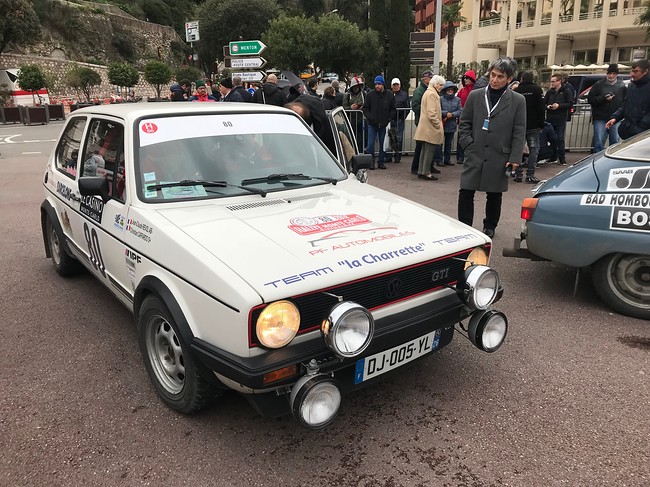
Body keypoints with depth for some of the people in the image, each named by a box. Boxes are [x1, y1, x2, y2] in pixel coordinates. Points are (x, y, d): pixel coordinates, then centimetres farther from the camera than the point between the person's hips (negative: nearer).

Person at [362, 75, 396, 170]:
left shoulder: (389, 95, 2)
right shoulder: (370, 95, -2)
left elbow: (393, 109, 9)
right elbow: (365, 108, 3)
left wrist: (388, 119, -4)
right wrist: (369, 118, -11)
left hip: (383, 124, 2)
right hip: (372, 124, -1)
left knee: (382, 144, 8)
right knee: (371, 144, -5)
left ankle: (381, 162, 18)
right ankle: (371, 161, 7)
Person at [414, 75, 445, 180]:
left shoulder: (428, 92, 19)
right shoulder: (432, 94, -14)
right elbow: (431, 113, -21)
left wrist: (438, 123, 20)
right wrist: (438, 125, -15)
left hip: (426, 128, 11)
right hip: (430, 128, -11)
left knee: (425, 150, 13)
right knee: (430, 150, -6)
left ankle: (421, 171, 18)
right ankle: (426, 172, -2)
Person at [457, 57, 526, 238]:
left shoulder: (517, 101, 0)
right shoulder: (474, 96, 4)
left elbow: (519, 133, 0)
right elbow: (464, 123, 9)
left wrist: (515, 158, -6)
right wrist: (469, 145, -3)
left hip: (499, 157, -1)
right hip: (474, 155, 1)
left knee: (494, 195, 11)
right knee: (466, 193, -2)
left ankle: (490, 227, 29)